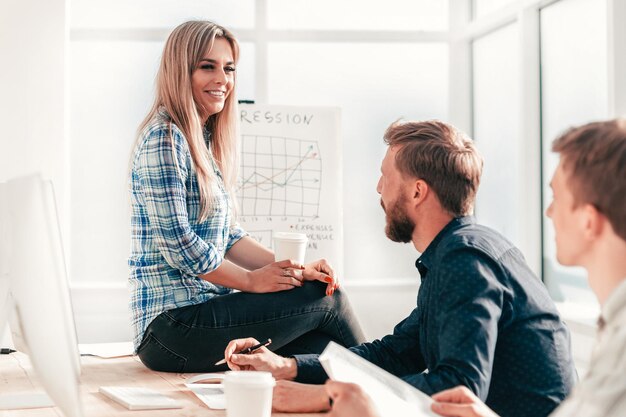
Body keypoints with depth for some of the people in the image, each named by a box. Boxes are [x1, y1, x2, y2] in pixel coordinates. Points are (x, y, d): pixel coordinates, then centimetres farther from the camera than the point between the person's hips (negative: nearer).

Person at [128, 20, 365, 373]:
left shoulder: (205, 141, 16)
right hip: (175, 323, -8)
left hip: (202, 311, 8)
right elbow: (178, 245, -18)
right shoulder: (165, 139, -13)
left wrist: (294, 269, -1)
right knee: (326, 298, -8)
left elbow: (227, 236, 13)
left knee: (324, 346, -7)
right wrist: (252, 280, -9)